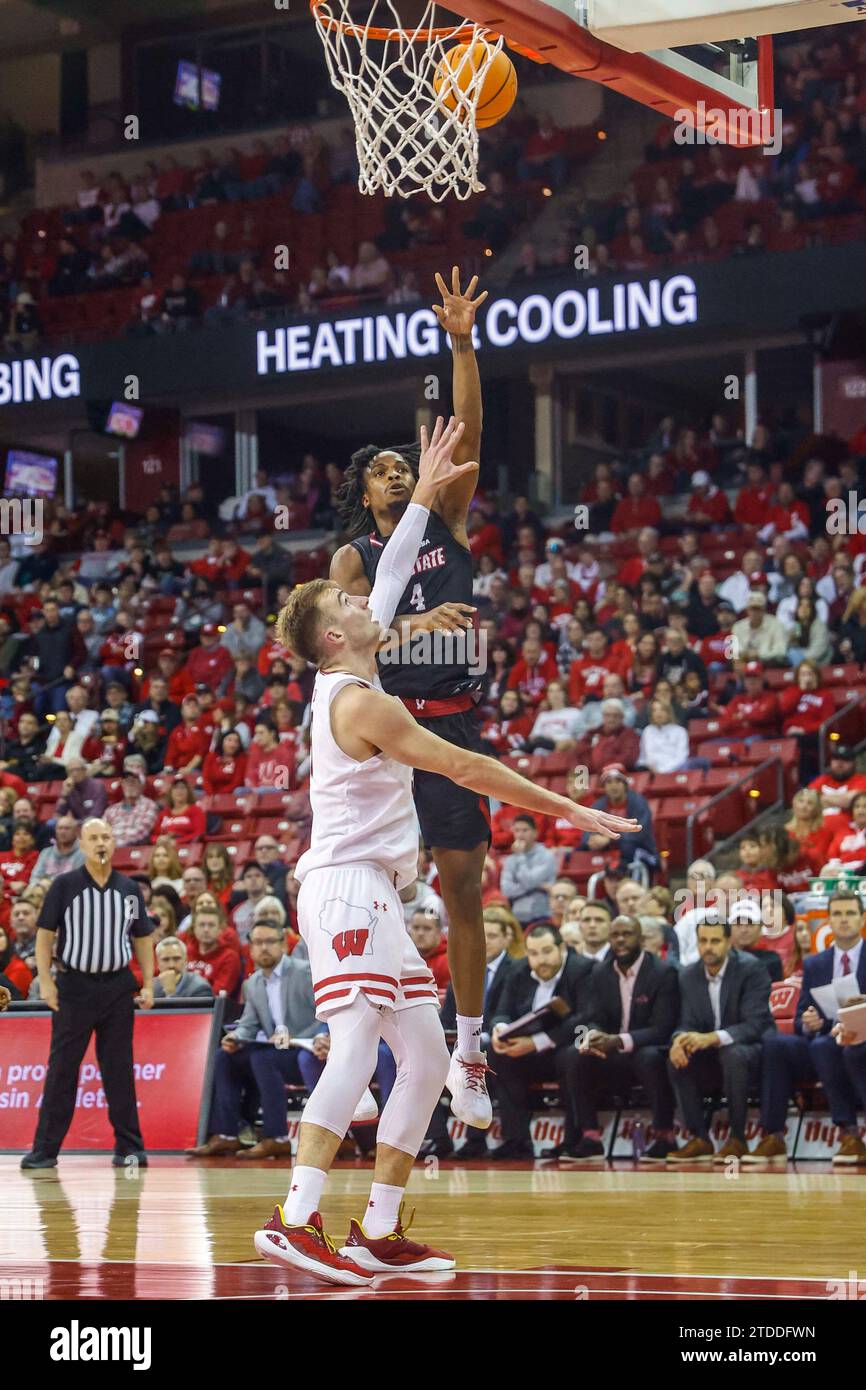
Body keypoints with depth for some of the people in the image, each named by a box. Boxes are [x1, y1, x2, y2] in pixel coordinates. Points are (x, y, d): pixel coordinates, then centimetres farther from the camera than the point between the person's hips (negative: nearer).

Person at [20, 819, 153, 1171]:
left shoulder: (129, 889, 8)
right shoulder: (64, 885, -1)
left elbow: (142, 938, 13)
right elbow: (45, 934, 0)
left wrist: (148, 984, 6)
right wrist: (45, 981, -8)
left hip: (118, 987, 2)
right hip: (74, 986, -2)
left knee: (119, 1072, 5)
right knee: (61, 1071, 0)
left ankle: (129, 1148, 10)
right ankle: (45, 1149, 4)